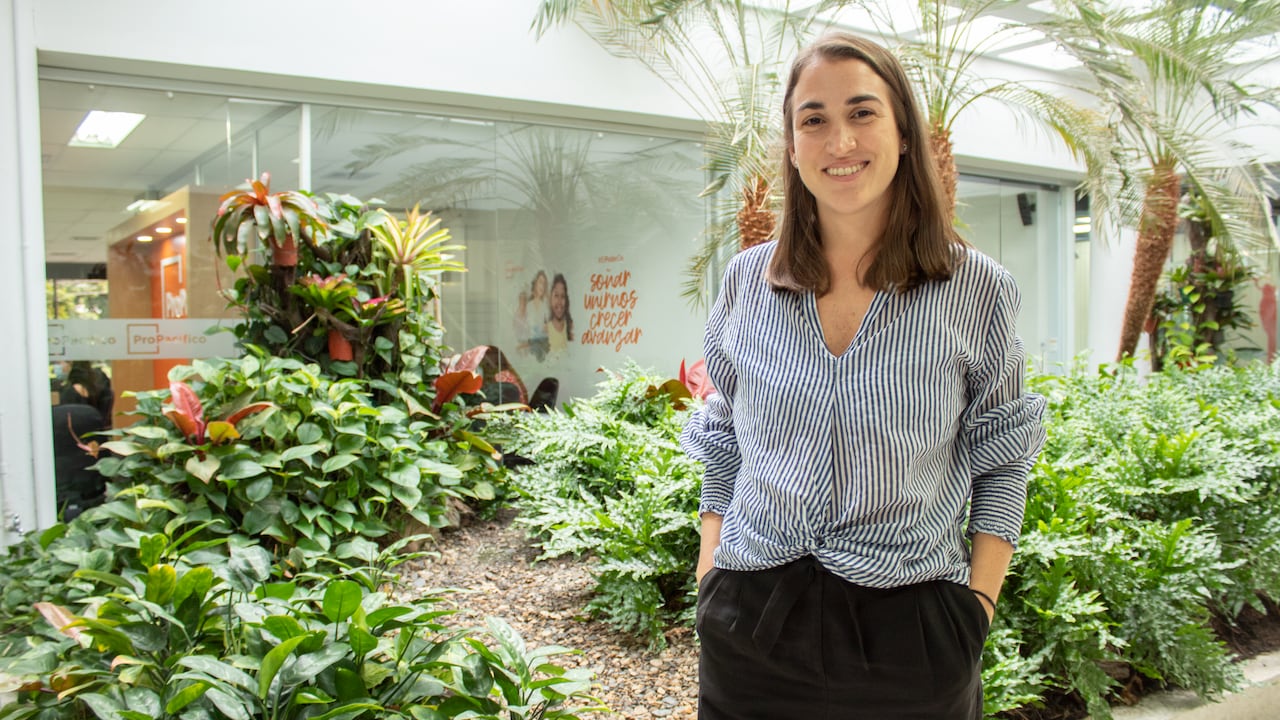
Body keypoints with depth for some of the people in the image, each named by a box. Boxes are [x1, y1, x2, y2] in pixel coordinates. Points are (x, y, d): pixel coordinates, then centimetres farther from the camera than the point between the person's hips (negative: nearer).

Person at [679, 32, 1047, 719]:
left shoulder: (976, 289, -4)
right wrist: (709, 579, 4)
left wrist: (978, 604, -5)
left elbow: (1000, 467, 3)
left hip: (909, 631, -1)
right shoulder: (747, 281, 1)